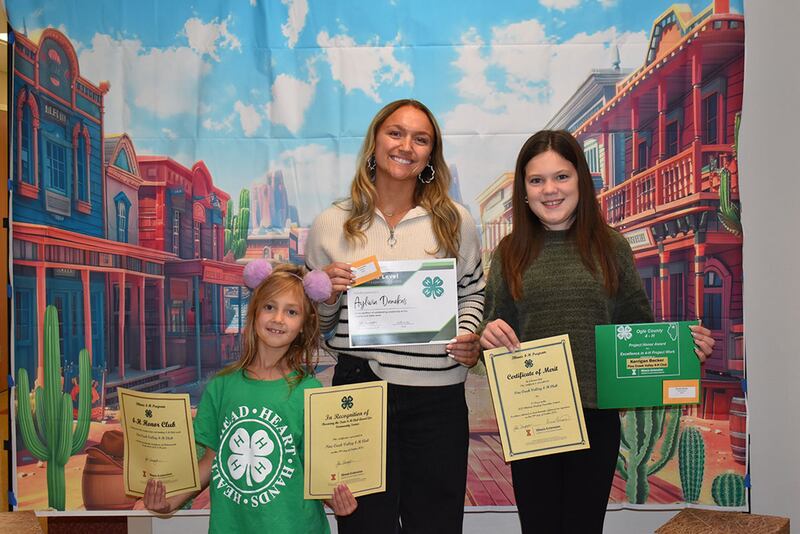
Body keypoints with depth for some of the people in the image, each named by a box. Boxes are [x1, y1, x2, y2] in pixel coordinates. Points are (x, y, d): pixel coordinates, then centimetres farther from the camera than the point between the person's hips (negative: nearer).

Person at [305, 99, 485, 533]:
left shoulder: (455, 222, 5)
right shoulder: (331, 225, 4)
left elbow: (472, 294, 15)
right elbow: (317, 324, 11)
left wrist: (470, 338, -3)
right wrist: (326, 294, -10)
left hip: (438, 393, 1)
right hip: (359, 385, 0)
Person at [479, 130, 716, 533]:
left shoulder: (611, 247, 3)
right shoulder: (510, 253, 3)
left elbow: (638, 324, 8)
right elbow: (494, 328, 6)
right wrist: (489, 335, -16)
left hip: (596, 413, 0)